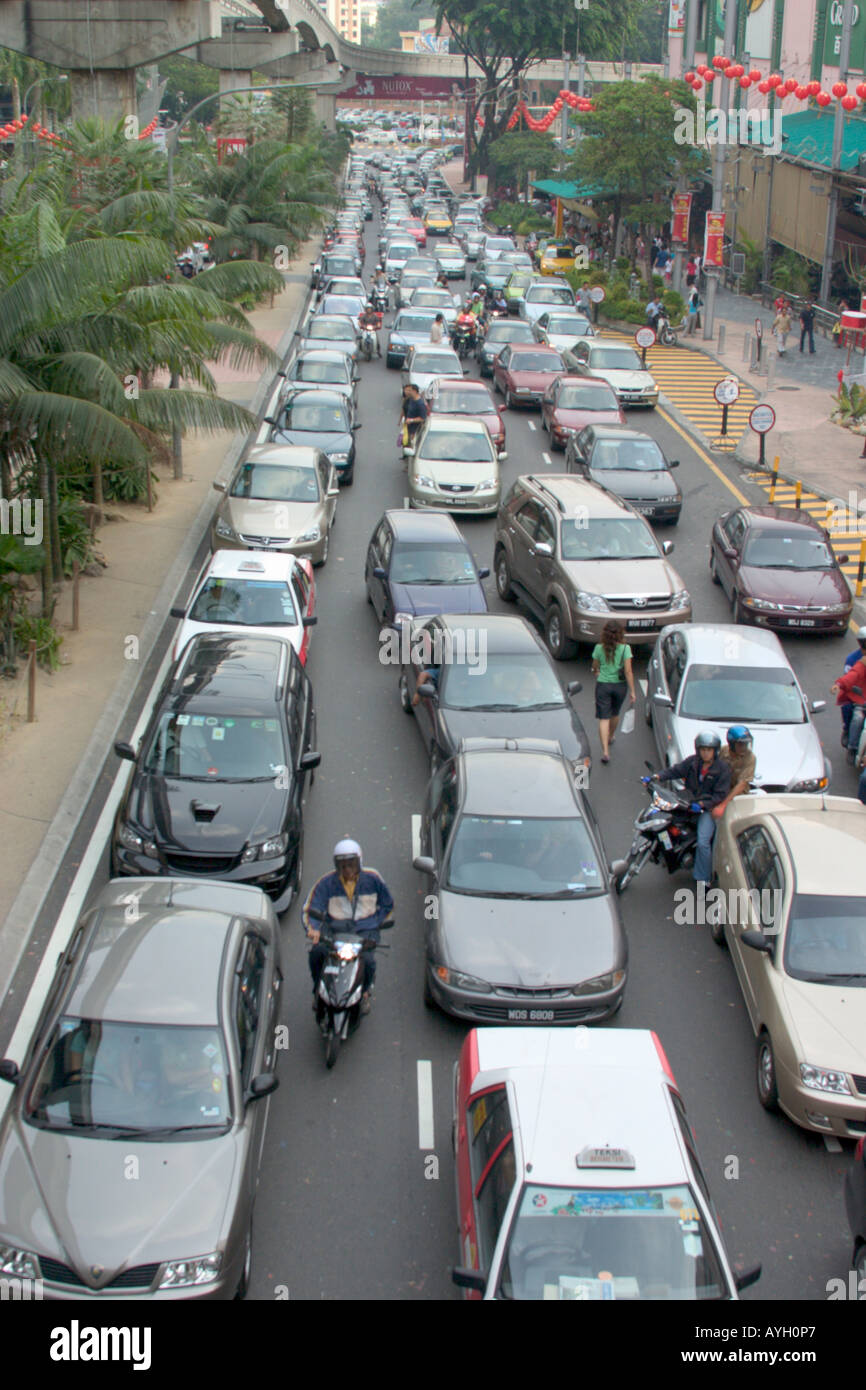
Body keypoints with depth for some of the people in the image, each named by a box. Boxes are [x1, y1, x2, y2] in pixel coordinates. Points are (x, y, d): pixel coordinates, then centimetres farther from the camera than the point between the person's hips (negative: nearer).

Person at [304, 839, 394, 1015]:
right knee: (317, 952, -30)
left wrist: (375, 924, 0)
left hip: (365, 930, 0)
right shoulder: (325, 883, 1)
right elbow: (309, 909, -4)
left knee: (367, 959, -30)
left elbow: (387, 904, 16)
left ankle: (364, 991, 7)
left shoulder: (372, 878, 4)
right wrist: (313, 929, -25)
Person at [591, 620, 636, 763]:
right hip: (619, 686, 1)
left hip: (603, 685, -1)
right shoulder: (625, 648, -12)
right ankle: (610, 737, 50)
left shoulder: (599, 648, -8)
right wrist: (632, 691, -6)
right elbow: (628, 671, -13)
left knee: (604, 718, -1)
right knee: (615, 714, 25)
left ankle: (605, 750, -13)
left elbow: (595, 668, 6)